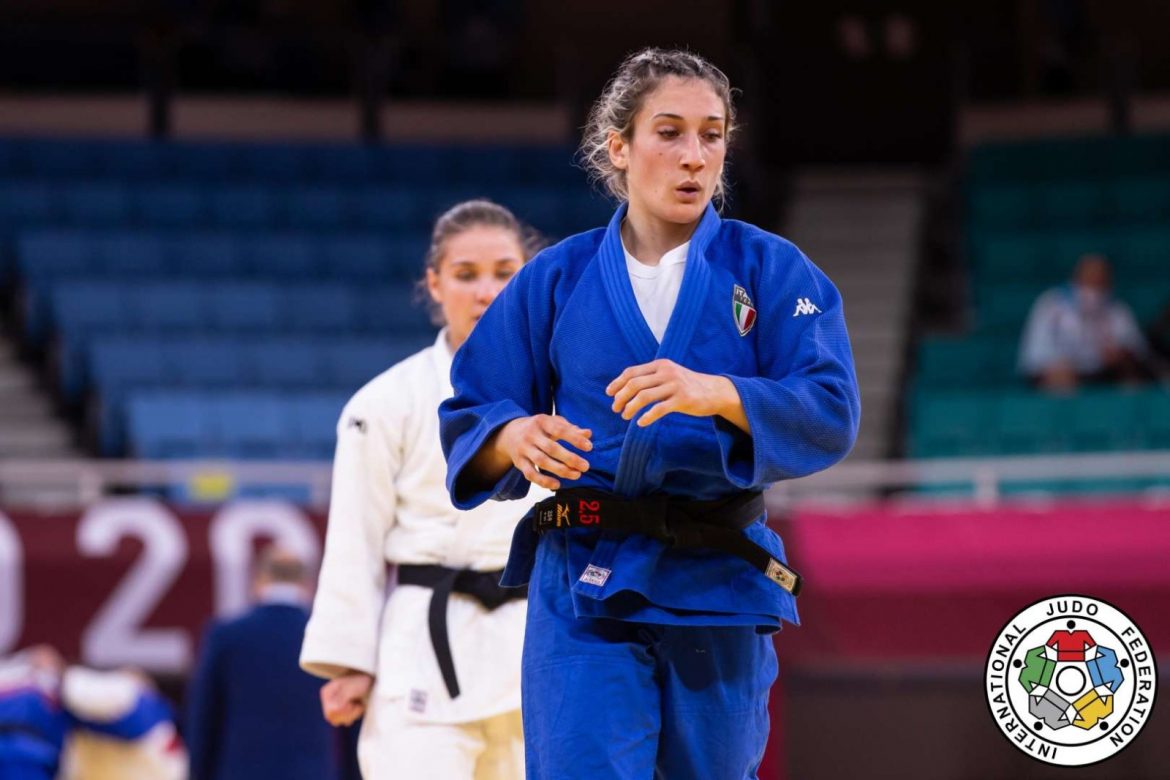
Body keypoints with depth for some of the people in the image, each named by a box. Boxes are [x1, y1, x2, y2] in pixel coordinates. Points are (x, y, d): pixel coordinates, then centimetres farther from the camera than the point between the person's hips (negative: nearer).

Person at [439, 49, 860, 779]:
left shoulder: (772, 272, 1)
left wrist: (714, 393, -28)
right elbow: (467, 417, 7)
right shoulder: (557, 280, 4)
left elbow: (831, 416, -10)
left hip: (718, 586, 1)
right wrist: (517, 438, -17)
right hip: (582, 587, 0)